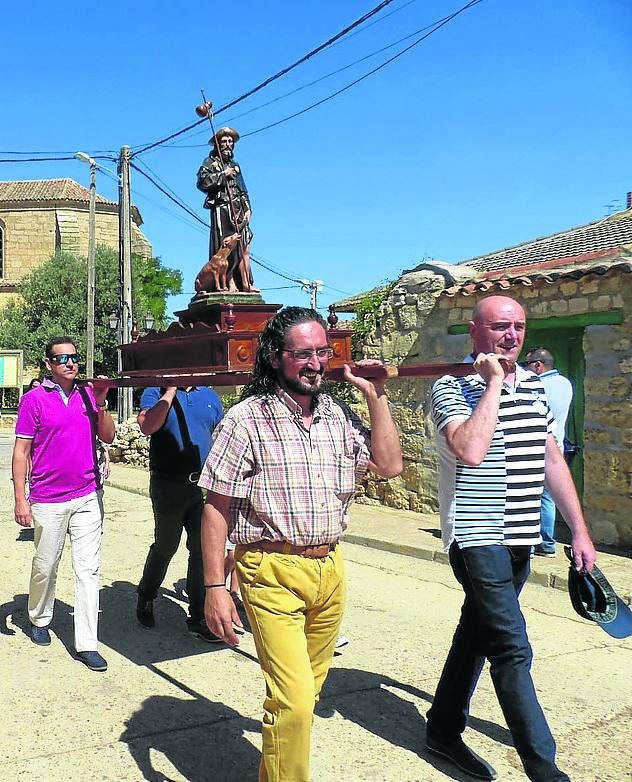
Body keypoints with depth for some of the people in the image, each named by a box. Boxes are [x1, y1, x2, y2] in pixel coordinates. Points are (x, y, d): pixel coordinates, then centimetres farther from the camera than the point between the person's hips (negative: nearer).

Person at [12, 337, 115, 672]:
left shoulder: (87, 394, 7)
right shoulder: (34, 399, -4)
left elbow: (108, 437, 6)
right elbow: (21, 451, -4)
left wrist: (100, 403, -9)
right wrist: (20, 500, -8)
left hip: (88, 497, 3)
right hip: (48, 501, -3)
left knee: (88, 569, 1)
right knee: (45, 568, 11)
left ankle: (86, 643, 7)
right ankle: (39, 619, 38)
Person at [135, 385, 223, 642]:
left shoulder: (209, 396, 12)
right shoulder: (156, 392, -1)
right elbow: (147, 426, -21)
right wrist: (170, 391, -15)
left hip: (204, 485, 3)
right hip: (168, 484, -3)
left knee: (203, 551, 3)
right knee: (165, 547, 11)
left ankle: (199, 618, 14)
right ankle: (145, 598, 37)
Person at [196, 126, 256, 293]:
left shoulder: (235, 165, 26)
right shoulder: (210, 162, 7)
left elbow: (243, 191, 26)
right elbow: (202, 182, -11)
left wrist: (248, 209, 13)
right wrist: (223, 174, -8)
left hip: (239, 211, 6)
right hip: (222, 209, -6)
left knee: (244, 248, -1)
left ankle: (245, 285, 0)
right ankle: (230, 284, -15)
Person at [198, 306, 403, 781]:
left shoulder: (339, 416, 7)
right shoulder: (247, 419, -9)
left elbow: (389, 466, 5)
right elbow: (216, 508, -8)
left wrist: (377, 397, 2)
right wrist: (214, 587, -12)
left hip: (330, 568, 6)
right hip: (273, 572, -5)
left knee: (307, 693, 17)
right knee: (293, 699, -12)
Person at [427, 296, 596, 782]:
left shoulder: (534, 386, 10)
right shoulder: (453, 388, -10)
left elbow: (553, 460, 14)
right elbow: (470, 451, -29)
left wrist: (579, 531, 12)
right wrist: (494, 382, -20)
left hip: (521, 539, 7)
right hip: (477, 537, -7)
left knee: (477, 632, 17)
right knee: (512, 650, -8)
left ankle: (444, 729, 32)